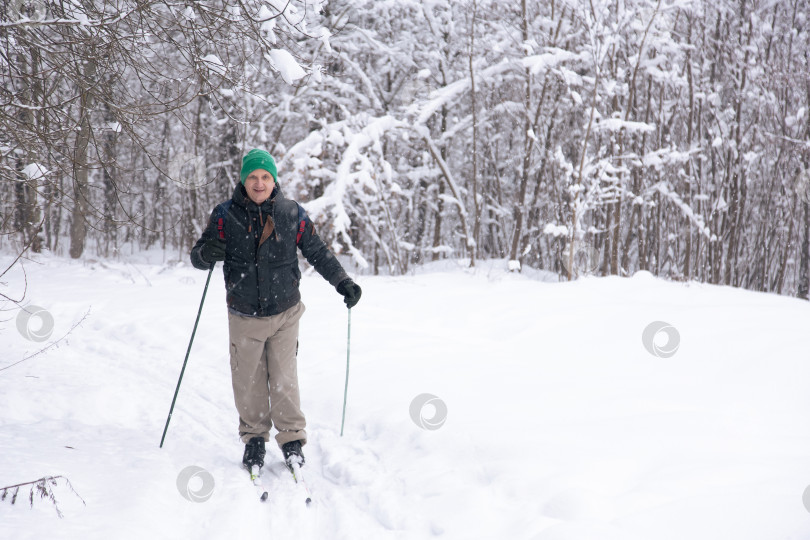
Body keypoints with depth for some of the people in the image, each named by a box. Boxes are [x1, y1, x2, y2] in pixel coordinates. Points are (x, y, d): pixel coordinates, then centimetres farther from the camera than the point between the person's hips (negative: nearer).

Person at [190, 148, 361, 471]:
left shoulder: (291, 214, -2)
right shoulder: (226, 215, -4)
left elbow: (318, 252, 9)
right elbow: (197, 257, -4)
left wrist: (343, 282, 3)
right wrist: (206, 254, -27)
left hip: (284, 313, 0)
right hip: (244, 316, 0)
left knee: (284, 381, 0)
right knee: (248, 383, 6)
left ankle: (292, 440, 16)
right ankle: (254, 438, 25)